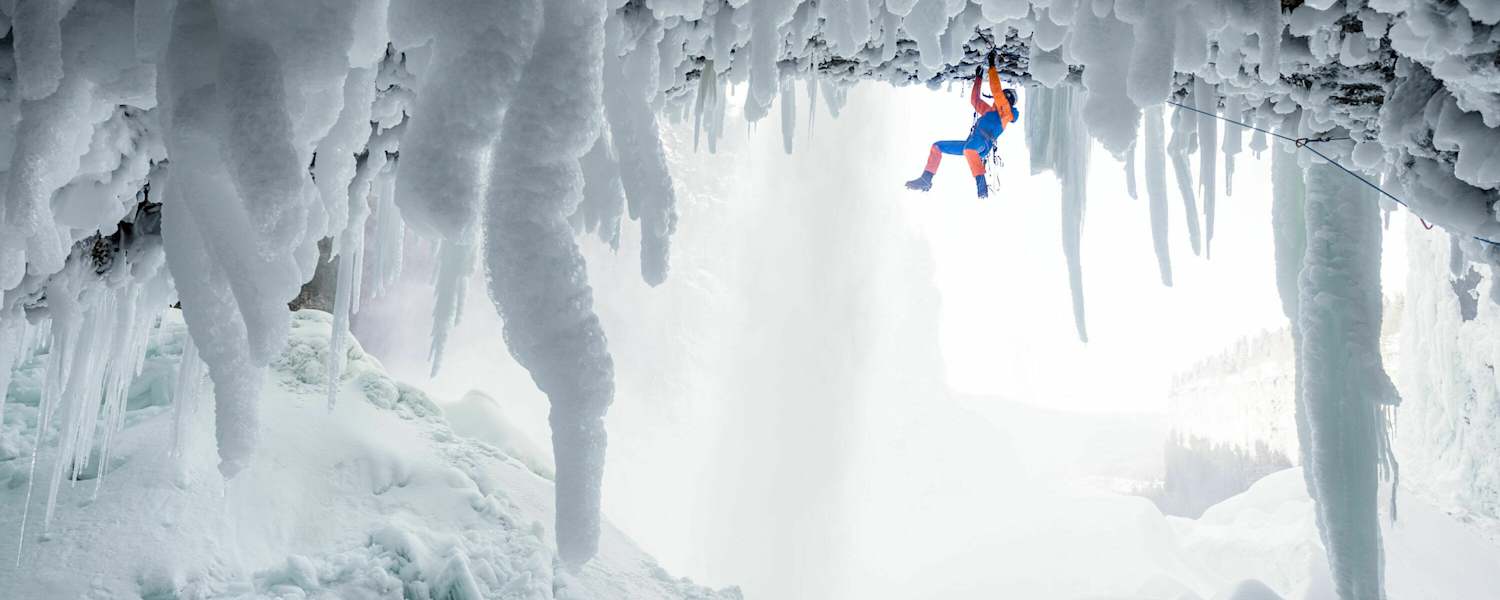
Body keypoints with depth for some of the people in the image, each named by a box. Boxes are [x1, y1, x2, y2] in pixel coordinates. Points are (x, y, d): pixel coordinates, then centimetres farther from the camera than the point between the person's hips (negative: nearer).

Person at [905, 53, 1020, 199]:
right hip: (971, 145, 10)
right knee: (937, 146, 12)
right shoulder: (991, 110, 32)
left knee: (969, 148, -45)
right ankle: (926, 180, 3)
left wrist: (992, 65, 2)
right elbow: (975, 100, 41)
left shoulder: (1005, 109, 7)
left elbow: (996, 89, -3)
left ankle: (982, 187, -55)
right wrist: (978, 78, 42)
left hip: (983, 145, -10)